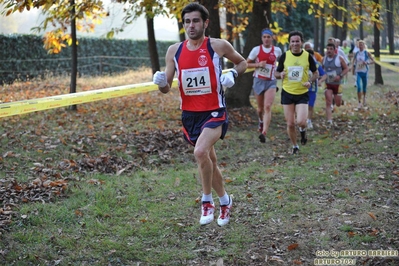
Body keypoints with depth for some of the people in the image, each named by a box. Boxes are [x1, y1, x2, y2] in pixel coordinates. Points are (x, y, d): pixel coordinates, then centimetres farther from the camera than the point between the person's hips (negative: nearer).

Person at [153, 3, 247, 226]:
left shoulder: (219, 46, -8)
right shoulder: (174, 51, 0)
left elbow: (242, 62, 10)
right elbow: (167, 88, 3)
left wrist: (233, 74, -11)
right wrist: (161, 82, -20)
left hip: (214, 113, -5)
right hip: (189, 115, 5)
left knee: (201, 151, -28)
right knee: (209, 160, 17)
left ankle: (207, 201, -8)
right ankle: (225, 201, 39)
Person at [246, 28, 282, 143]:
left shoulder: (277, 51, 1)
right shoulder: (256, 49, -1)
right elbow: (246, 64, 3)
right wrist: (258, 64, -12)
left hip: (271, 82, -1)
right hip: (259, 81, 1)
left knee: (268, 107, -17)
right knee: (260, 108, 12)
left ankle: (264, 133, -24)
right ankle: (261, 121, 46)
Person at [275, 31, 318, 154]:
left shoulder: (308, 56, -4)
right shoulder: (284, 56, -2)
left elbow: (316, 73, 8)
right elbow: (277, 73, 8)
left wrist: (310, 81, -12)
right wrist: (281, 74, -16)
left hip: (302, 94, -1)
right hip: (287, 93, 1)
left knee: (301, 122, -17)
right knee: (290, 124, 3)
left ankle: (303, 130, 20)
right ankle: (295, 146, 25)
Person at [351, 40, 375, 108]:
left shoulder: (367, 53, -4)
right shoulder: (356, 53, 1)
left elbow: (373, 61, -3)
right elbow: (353, 62, 15)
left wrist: (367, 63, -20)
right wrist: (353, 69, 10)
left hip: (365, 72, 0)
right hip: (358, 72, 0)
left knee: (364, 87, 13)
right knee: (359, 87, -13)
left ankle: (364, 98, 43)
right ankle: (359, 103, -8)